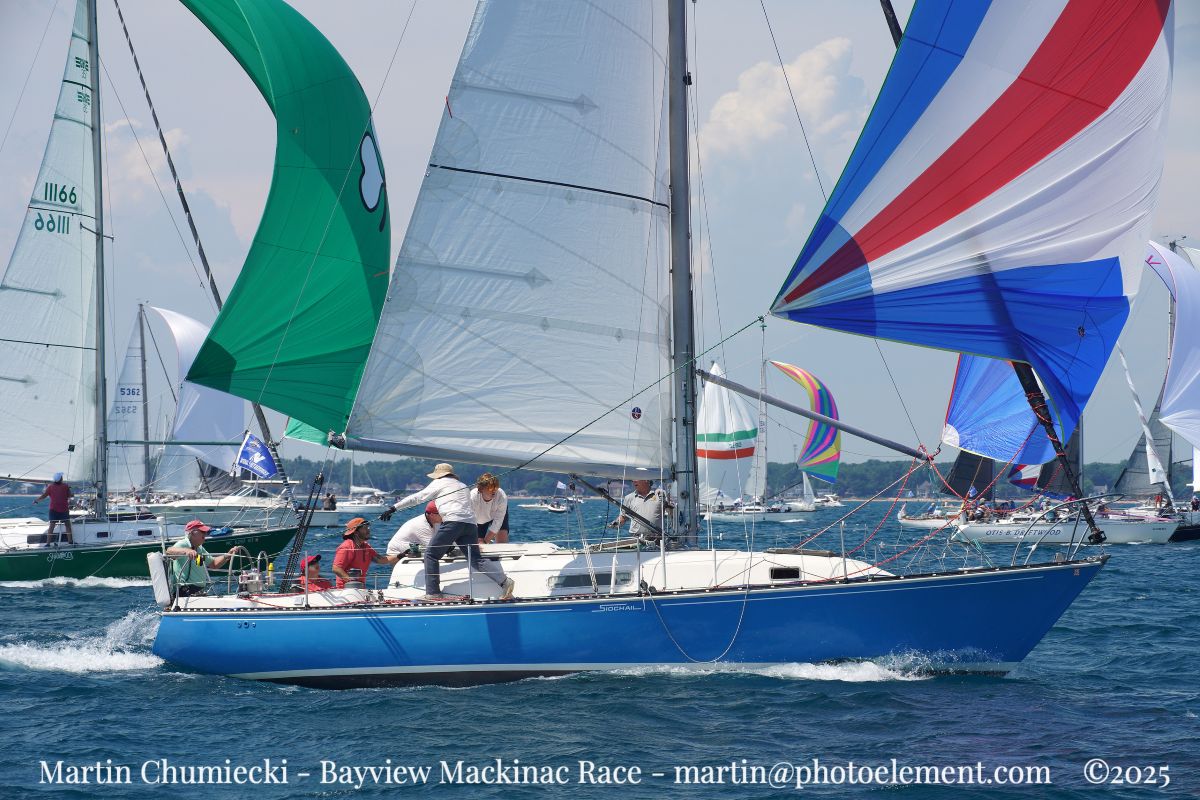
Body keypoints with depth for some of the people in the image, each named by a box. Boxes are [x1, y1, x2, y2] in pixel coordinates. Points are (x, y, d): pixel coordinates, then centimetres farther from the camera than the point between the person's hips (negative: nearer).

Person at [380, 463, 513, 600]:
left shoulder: (439, 483, 14)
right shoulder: (464, 486, 33)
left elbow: (417, 498, 14)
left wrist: (393, 508, 21)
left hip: (452, 521, -6)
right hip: (470, 524, 6)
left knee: (431, 554, 3)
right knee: (476, 559, 2)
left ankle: (433, 593, -3)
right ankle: (504, 581, -17)